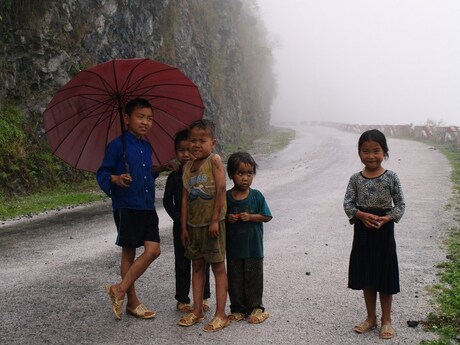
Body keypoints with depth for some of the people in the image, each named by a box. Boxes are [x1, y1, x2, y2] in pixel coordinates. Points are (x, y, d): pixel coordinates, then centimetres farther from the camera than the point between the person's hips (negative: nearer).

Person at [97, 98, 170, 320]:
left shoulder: (147, 147, 13)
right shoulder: (117, 145, -8)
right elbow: (102, 173, -9)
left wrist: (158, 170, 12)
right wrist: (115, 179, -27)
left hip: (147, 207, 6)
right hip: (126, 207, -6)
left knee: (153, 250, -1)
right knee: (128, 252, 1)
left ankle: (120, 289, 10)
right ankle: (132, 301, 14)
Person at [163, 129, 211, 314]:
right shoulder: (174, 176, -2)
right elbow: (167, 201, -2)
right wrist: (179, 218, -13)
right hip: (181, 226, 0)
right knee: (182, 263, 7)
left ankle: (203, 297, 25)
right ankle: (182, 299, 18)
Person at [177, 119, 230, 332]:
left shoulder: (214, 160, -10)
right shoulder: (187, 166, 7)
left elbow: (221, 190, -15)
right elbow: (185, 198, 8)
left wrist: (214, 220, -17)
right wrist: (183, 226, 6)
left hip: (212, 223, -6)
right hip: (193, 224, 6)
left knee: (218, 267, 1)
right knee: (197, 266, 13)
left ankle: (221, 315, 7)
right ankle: (197, 311, 24)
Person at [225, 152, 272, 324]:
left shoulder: (256, 196, -5)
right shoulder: (226, 197, -2)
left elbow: (266, 216, -3)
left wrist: (251, 217, -17)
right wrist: (228, 219, -15)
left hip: (253, 247, -1)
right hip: (233, 246, 2)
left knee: (253, 278, 7)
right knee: (235, 279, 11)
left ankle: (255, 307, 23)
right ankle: (238, 309, 25)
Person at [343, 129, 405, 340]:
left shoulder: (391, 177, -7)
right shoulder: (356, 179, -1)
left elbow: (400, 204, -4)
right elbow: (347, 203, -4)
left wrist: (386, 218, -20)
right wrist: (361, 215, -22)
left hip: (384, 230, -2)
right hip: (362, 230, 3)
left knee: (384, 276, 7)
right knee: (366, 277, 12)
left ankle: (386, 320, 22)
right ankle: (371, 318, 27)